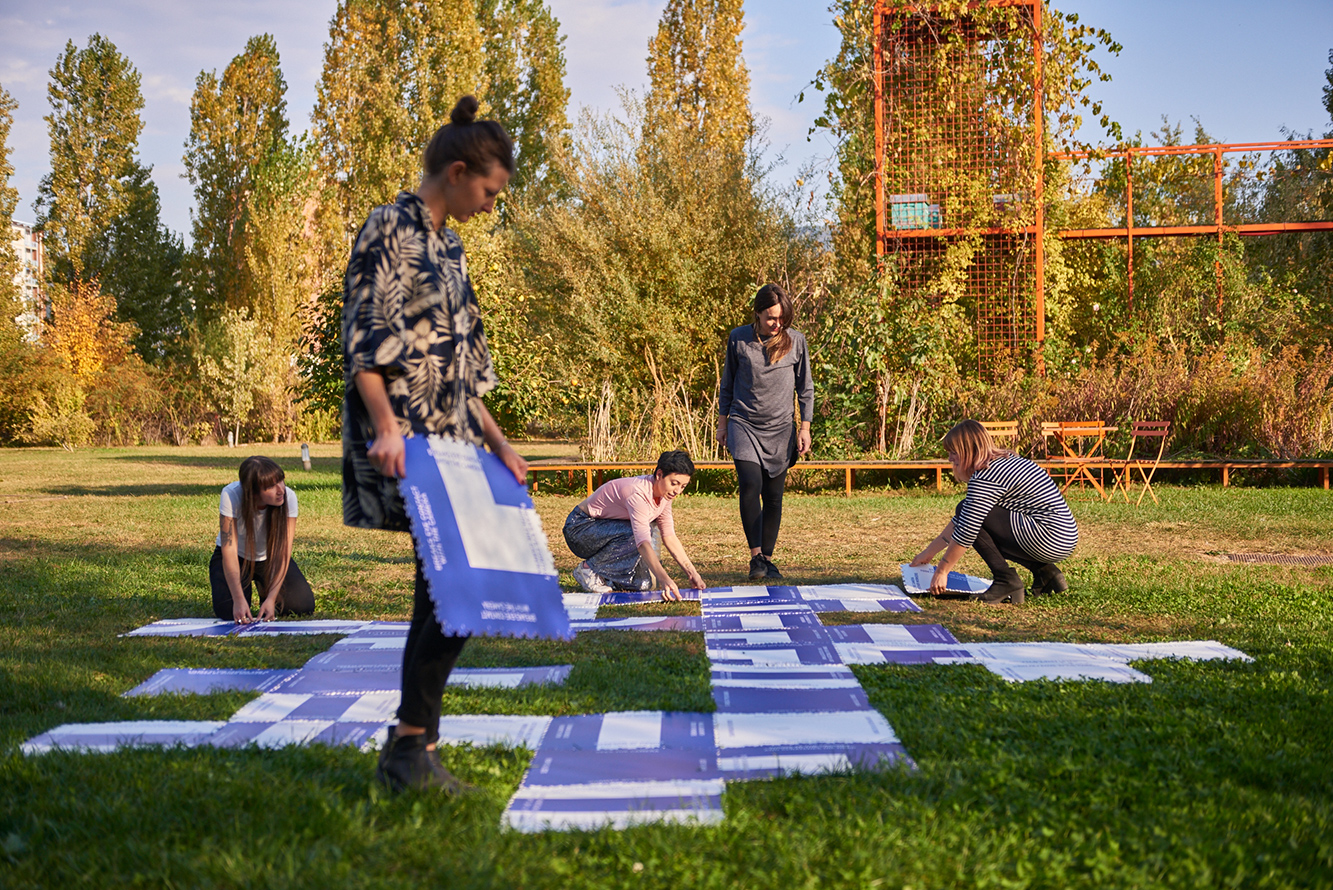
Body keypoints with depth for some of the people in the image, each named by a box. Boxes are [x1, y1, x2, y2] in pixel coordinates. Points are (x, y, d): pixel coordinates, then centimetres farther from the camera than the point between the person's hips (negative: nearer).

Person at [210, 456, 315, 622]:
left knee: (304, 606, -17)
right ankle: (246, 590, 11)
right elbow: (229, 551, -31)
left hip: (269, 558, 1)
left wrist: (271, 598, -33)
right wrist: (239, 599, -38)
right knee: (228, 611, -25)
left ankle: (265, 589, 15)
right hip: (237, 558, -1)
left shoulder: (288, 497, -28)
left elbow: (284, 552, -25)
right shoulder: (231, 496, -33)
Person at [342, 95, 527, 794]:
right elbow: (365, 334, -15)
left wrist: (498, 444, 21)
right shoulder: (390, 227, -6)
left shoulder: (448, 245, 19)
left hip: (450, 438, 9)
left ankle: (410, 745, 13)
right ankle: (413, 744, -5)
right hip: (403, 440, -9)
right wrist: (385, 424, -27)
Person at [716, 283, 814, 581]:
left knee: (773, 495, 3)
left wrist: (805, 428, 4)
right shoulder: (738, 339, 0)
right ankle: (755, 555, -11)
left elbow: (805, 388, 8)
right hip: (744, 424, -1)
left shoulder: (796, 341, 1)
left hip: (780, 428, 1)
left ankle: (767, 557, 14)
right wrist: (722, 423, 11)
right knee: (750, 485, -18)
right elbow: (727, 383, 11)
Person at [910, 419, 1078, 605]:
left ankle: (1006, 581, -10)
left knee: (968, 511, -9)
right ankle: (1045, 573, 15)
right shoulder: (1003, 462, 18)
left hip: (1050, 539, -10)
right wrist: (929, 552, 26)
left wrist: (942, 571, -3)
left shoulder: (986, 477, -14)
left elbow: (966, 532, -14)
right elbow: (960, 521, 24)